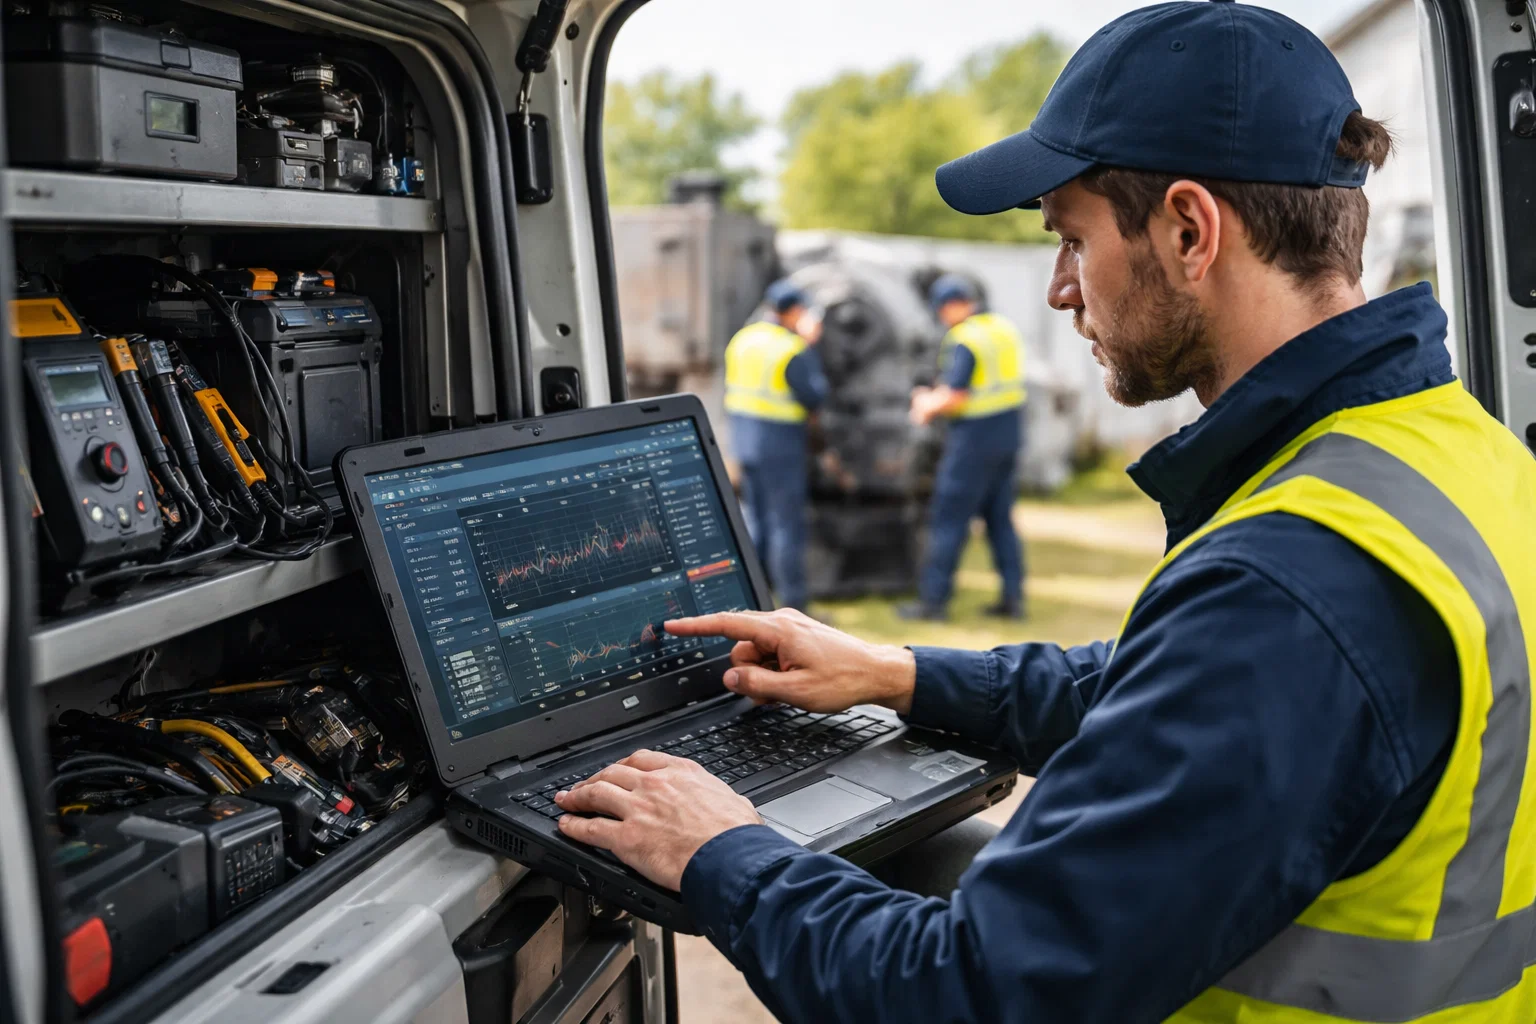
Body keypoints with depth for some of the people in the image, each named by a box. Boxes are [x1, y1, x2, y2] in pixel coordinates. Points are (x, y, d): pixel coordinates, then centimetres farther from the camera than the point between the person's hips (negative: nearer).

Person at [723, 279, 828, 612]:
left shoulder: (743, 338, 8)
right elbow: (814, 397, -12)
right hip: (780, 445, -8)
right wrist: (810, 348, -6)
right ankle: (793, 605, 4)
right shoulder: (793, 350, -15)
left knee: (755, 521, 16)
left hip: (744, 439, 8)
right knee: (786, 524, -1)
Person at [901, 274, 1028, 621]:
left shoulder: (964, 339, -17)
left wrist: (929, 406, 0)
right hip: (1009, 434, 8)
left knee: (948, 520, 1)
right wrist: (938, 396, 15)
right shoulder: (1005, 329, 9)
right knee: (1000, 519, 15)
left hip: (975, 439, -8)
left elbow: (955, 396, -21)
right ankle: (1013, 596, 16)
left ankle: (933, 599, 6)